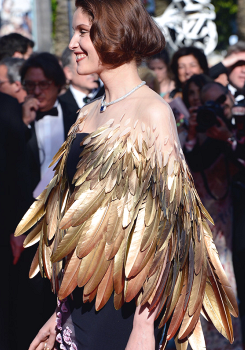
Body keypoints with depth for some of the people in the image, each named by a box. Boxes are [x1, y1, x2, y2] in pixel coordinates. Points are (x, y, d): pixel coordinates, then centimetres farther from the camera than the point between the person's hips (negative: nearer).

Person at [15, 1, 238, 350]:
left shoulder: (153, 112, -10)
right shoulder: (87, 115, 10)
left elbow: (162, 225, -14)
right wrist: (62, 312, 13)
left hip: (122, 307, -6)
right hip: (80, 303, 6)